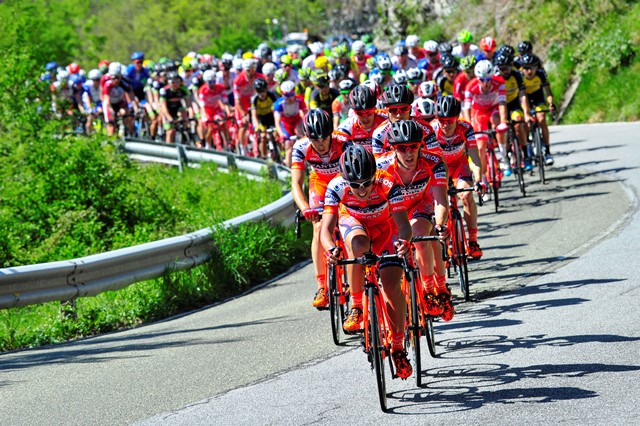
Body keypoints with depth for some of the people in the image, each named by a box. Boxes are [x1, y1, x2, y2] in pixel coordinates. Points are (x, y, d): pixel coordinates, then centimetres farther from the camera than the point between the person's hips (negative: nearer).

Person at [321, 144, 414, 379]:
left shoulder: (388, 184, -36)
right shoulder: (337, 187, -33)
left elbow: (403, 224, -41)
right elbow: (326, 228, -38)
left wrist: (404, 241, -64)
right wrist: (330, 248, -59)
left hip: (385, 226, -1)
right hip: (353, 223, 1)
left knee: (391, 284, -17)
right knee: (358, 243, -37)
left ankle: (398, 347, -1)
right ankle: (355, 306, -19)